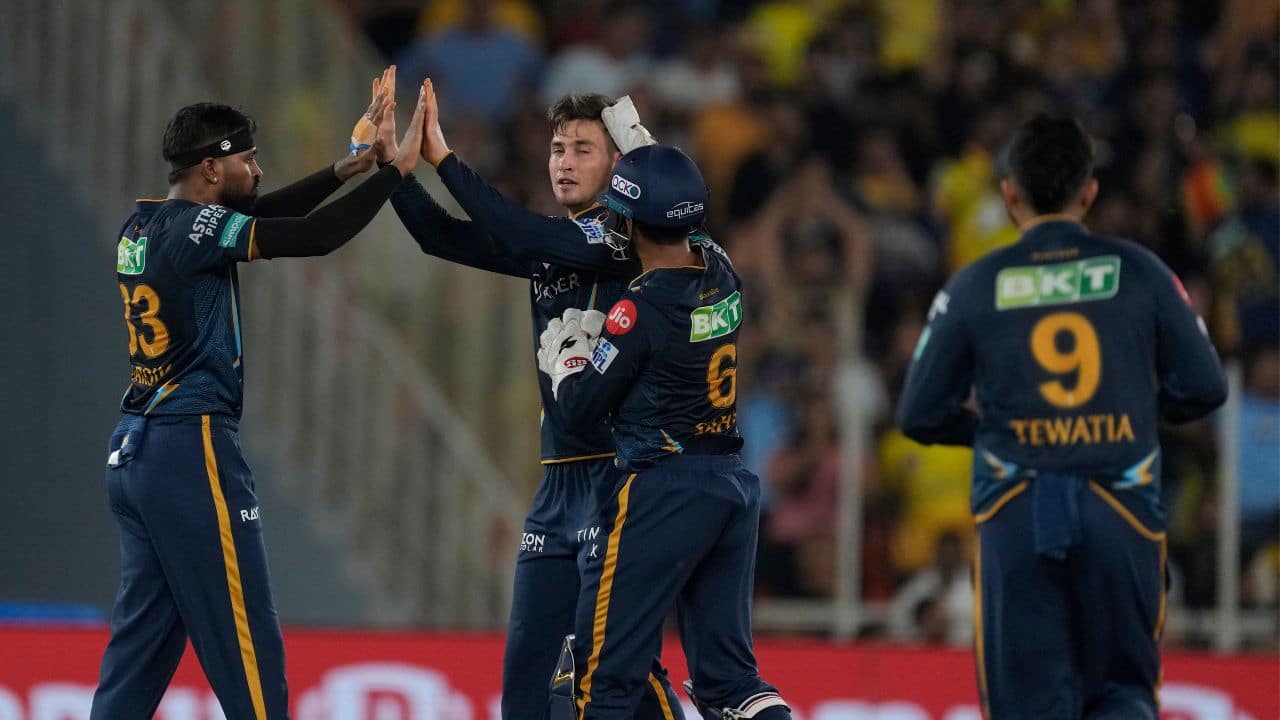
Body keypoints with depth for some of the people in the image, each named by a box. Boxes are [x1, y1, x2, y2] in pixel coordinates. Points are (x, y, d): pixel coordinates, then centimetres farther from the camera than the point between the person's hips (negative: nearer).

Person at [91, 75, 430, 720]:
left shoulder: (142, 227, 12)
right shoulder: (193, 229, -14)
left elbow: (264, 215, 21)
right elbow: (316, 236, -18)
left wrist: (347, 168, 16)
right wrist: (397, 168, -10)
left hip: (132, 452, 9)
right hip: (191, 450, -9)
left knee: (139, 644, 9)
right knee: (247, 647, -6)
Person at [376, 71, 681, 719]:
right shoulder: (550, 245, 13)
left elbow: (532, 238, -22)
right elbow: (442, 238, 5)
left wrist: (445, 161, -24)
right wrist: (390, 160, -9)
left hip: (623, 472, -7)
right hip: (560, 477, 7)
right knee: (527, 660, 4)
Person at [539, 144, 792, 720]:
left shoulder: (640, 309, -16)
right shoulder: (722, 274, 5)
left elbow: (581, 407, -9)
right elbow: (687, 238, 29)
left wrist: (565, 354, 12)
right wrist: (636, 142, 34)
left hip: (663, 493, -8)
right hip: (736, 486, 8)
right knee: (727, 671, 12)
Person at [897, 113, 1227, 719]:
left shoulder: (974, 287, 2)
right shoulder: (1140, 273, 2)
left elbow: (919, 417, 5)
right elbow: (1204, 389, 5)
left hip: (1016, 518, 0)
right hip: (1121, 513, 1)